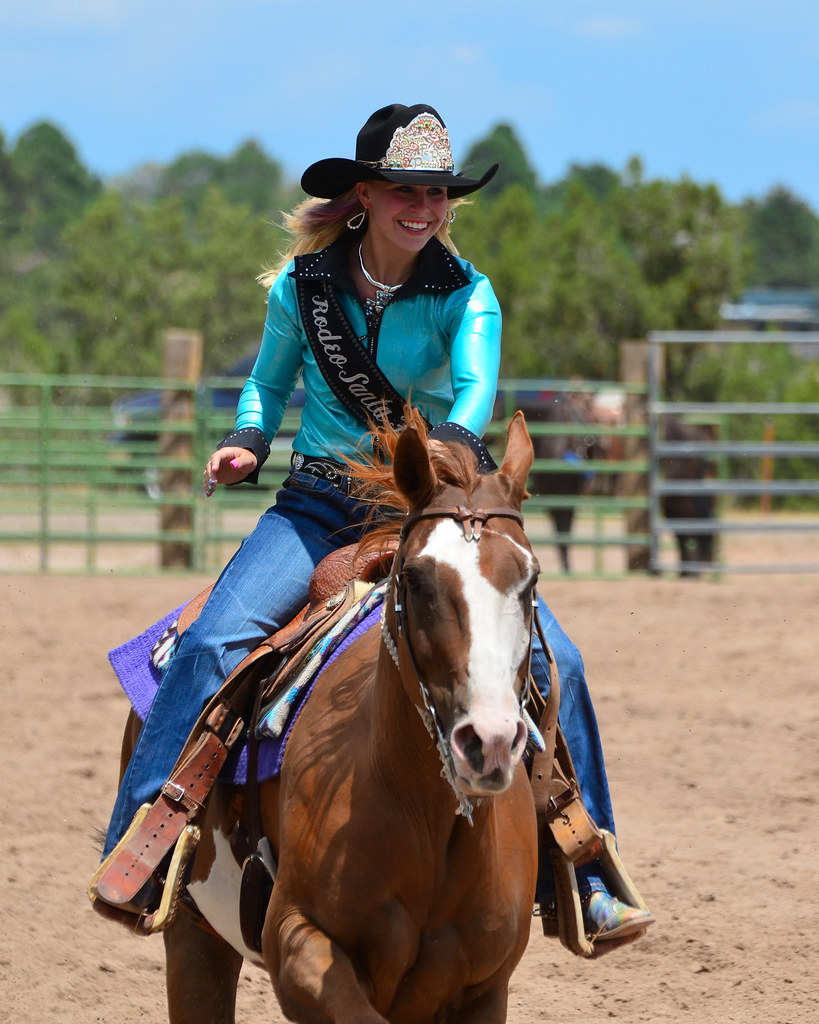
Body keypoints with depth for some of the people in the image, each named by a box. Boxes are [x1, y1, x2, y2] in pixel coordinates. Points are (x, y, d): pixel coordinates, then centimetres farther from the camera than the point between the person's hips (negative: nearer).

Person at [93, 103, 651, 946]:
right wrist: (248, 441, -7)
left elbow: (476, 385, -25)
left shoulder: (465, 295, -6)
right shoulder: (303, 285, -1)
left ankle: (586, 877, -2)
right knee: (214, 640, -25)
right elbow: (269, 383, 15)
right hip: (319, 505, 0)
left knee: (551, 661, -15)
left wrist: (454, 440, -47)